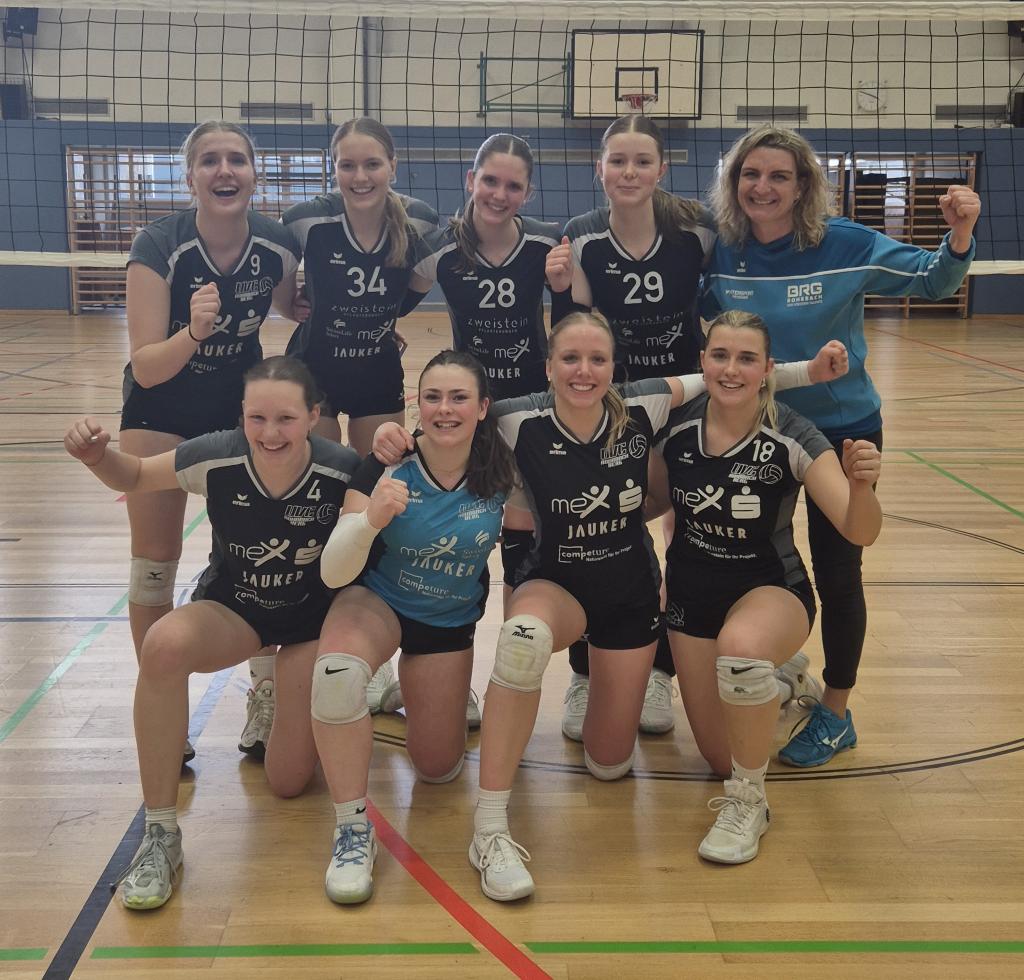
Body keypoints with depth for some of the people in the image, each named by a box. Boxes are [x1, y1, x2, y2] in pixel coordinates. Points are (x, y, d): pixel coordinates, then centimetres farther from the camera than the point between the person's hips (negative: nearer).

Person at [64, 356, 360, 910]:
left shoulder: (342, 472, -28)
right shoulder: (215, 459, -25)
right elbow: (134, 477, -5)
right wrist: (98, 456, -28)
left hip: (312, 616, 0)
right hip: (231, 605, 1)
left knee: (288, 781, -4)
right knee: (164, 645, -36)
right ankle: (159, 835, -22)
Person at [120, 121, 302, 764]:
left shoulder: (279, 246, -17)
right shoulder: (159, 247, -26)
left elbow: (292, 308, 6)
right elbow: (146, 369, -27)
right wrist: (194, 331, -46)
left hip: (240, 406, 2)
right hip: (161, 411, -2)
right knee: (156, 564, -1)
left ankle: (268, 704, 13)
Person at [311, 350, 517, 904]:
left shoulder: (500, 470, -20)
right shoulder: (387, 468, -25)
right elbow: (332, 574, -30)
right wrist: (370, 518, -48)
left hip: (452, 623, 2)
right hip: (378, 602, -2)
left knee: (438, 771, 11)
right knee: (337, 672, -38)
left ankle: (448, 694, 45)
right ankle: (352, 830, -21)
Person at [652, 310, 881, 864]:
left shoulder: (791, 438, -20)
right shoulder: (675, 428, -13)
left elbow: (859, 533, -25)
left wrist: (860, 485, -45)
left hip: (772, 589, -3)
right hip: (691, 594, 3)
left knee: (740, 646, -41)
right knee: (722, 758, 7)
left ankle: (747, 803, -17)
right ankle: (779, 688, 42)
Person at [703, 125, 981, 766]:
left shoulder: (847, 246, -17)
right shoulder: (721, 253, -7)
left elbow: (931, 281, -11)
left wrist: (959, 236, -30)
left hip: (842, 432, -3)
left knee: (836, 575, 6)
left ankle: (835, 715, 25)